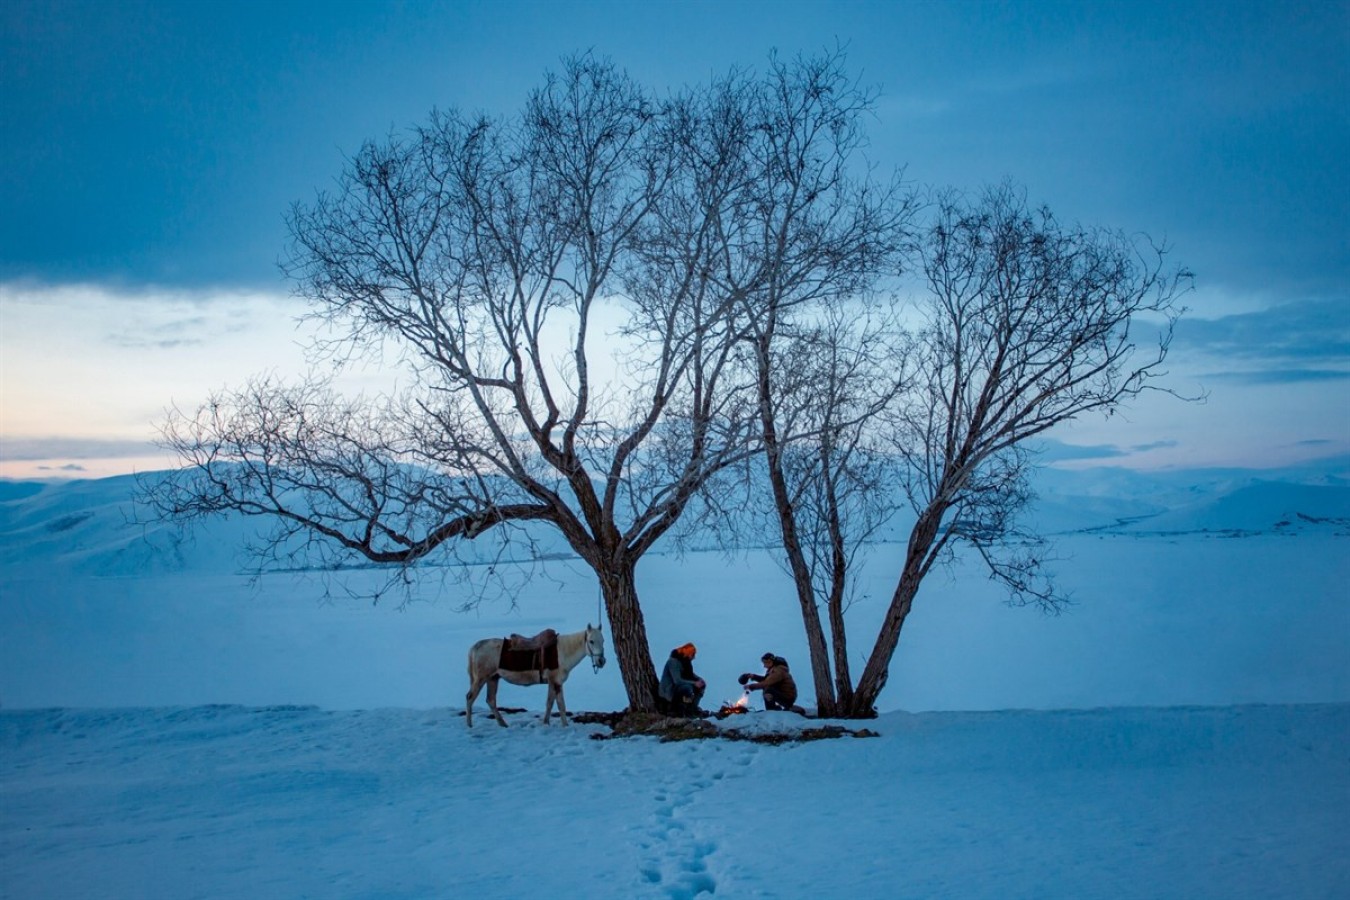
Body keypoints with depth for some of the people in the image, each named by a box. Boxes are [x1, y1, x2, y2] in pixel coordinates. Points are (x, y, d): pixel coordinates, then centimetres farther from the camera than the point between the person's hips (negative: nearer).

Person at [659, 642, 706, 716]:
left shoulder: (685, 661, 5)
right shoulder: (673, 662, -23)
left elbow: (690, 675, 15)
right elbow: (677, 681, -30)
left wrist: (699, 679, -7)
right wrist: (694, 683, -28)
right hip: (668, 690, -9)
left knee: (701, 685, 0)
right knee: (687, 687, -36)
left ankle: (693, 707, 1)